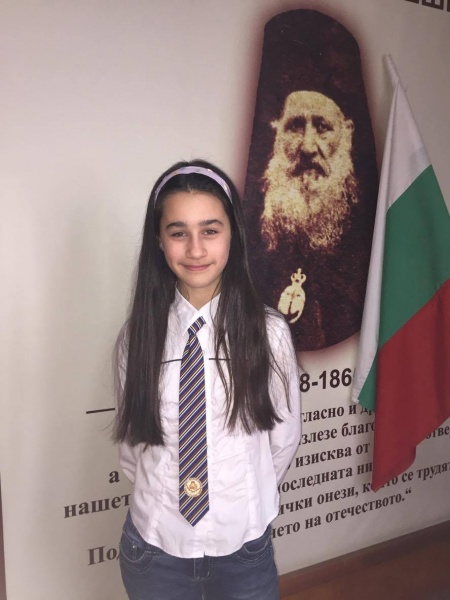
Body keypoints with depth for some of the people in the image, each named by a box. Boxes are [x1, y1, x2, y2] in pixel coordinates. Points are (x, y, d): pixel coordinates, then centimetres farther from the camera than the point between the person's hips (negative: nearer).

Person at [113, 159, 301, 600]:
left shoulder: (269, 332, -15)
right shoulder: (138, 334, -10)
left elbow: (284, 437, -2)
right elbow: (129, 439, 3)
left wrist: (243, 499, 8)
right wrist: (161, 498, 9)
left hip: (243, 546, -1)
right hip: (153, 545, 1)